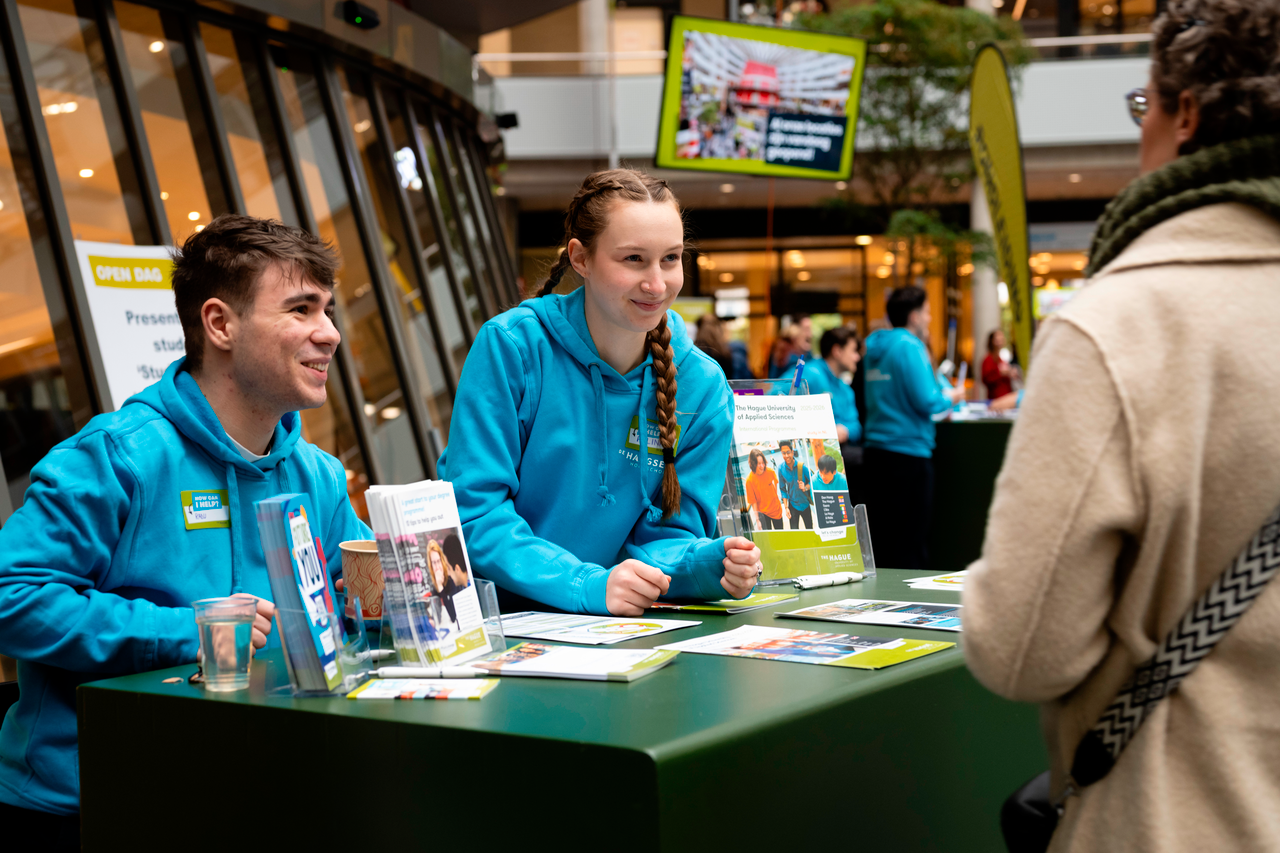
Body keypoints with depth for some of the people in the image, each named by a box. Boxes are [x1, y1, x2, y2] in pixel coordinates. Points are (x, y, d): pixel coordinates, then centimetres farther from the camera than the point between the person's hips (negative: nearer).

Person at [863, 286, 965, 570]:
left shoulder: (875, 347, 13)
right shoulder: (909, 346, -12)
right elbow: (926, 402, -17)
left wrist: (940, 392, 25)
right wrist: (950, 398, 2)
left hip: (875, 449, 8)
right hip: (908, 451, -8)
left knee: (884, 541, 12)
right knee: (911, 548, -3)